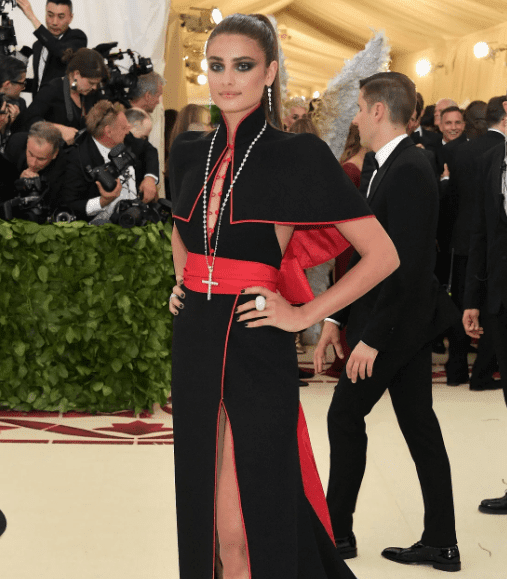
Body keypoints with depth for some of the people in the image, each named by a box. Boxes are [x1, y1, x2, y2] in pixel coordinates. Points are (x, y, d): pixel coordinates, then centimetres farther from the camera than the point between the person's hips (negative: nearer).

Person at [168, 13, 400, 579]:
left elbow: (382, 255, -8)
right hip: (193, 341, 6)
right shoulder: (189, 152, 9)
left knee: (249, 524, -3)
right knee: (204, 514, 12)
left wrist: (303, 314, -8)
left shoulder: (299, 156, -7)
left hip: (255, 348, -5)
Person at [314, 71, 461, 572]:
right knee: (418, 423, 10)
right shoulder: (388, 168, 13)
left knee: (345, 414, 0)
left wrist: (372, 337, -23)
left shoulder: (409, 171, -19)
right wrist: (336, 317, 14)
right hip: (407, 324, 9)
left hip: (396, 323, -9)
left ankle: (336, 531, 14)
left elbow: (407, 264, -25)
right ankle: (440, 543, 16)